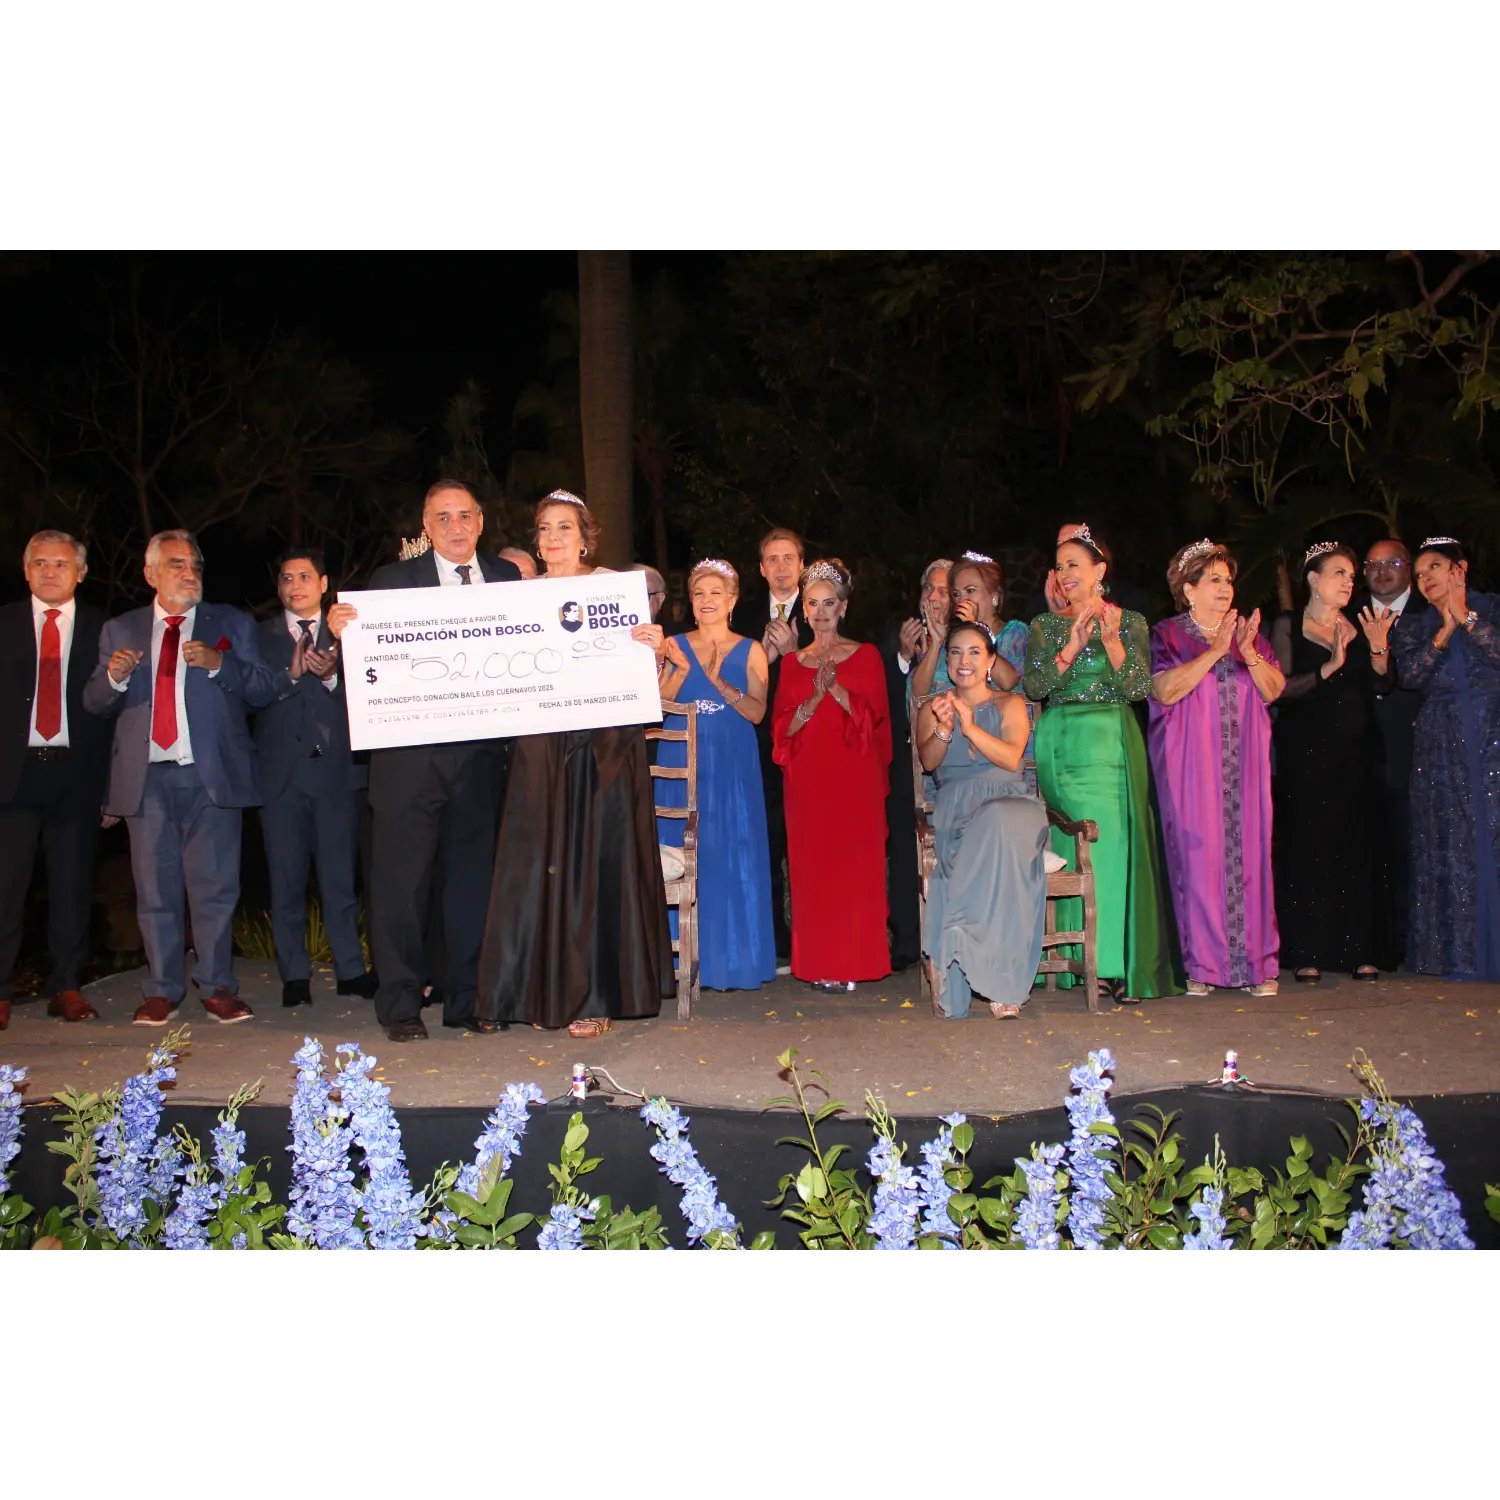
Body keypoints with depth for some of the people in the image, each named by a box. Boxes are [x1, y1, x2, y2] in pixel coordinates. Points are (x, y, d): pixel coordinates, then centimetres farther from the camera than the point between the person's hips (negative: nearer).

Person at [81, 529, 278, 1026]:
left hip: (212, 776, -2)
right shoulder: (120, 630, 16)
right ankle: (162, 990, 16)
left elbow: (265, 690, 1)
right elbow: (94, 703, 12)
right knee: (155, 891, 6)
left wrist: (218, 663, -15)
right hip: (146, 778, 2)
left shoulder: (232, 624, 10)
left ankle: (217, 987, 10)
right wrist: (113, 676, -10)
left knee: (215, 887, 0)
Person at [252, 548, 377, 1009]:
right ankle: (295, 975, 12)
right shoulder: (260, 637, 11)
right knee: (286, 879, 4)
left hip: (338, 768, -1)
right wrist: (291, 673, -16)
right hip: (281, 772, 1)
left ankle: (351, 970, 10)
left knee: (340, 875, 2)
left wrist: (332, 677, -16)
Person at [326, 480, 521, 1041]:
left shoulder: (507, 578, 10)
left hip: (480, 753, 2)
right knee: (402, 879, 2)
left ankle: (466, 1000, 21)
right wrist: (341, 630, -21)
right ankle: (400, 1004, 13)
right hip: (410, 756, -2)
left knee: (472, 877, 9)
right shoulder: (392, 579, 3)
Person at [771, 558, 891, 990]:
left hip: (854, 777, -2)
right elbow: (782, 726, 5)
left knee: (855, 864, -5)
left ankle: (853, 962, 3)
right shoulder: (792, 662, 13)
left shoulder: (865, 656, 7)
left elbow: (872, 715, -4)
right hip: (807, 779, 2)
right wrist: (813, 701, -12)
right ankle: (818, 965, 6)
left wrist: (835, 687, -16)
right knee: (810, 866, -1)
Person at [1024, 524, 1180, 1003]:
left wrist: (1112, 640, -13)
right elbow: (1034, 686, -2)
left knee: (1115, 842, -9)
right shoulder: (1045, 625, 11)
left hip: (1112, 743, 0)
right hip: (1061, 744, 0)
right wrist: (1071, 647, -14)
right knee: (1072, 848, -6)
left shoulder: (1130, 621, 9)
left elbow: (1139, 688, -1)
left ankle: (1120, 963, -4)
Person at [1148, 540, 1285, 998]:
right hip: (1191, 763, -3)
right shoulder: (1167, 635, 4)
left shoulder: (1250, 633, 17)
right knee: (1197, 853, -7)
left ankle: (1255, 963, 3)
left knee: (1249, 852, -2)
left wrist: (1249, 653, -9)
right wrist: (1214, 652, -15)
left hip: (1244, 762, 4)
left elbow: (1274, 690, 7)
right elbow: (1164, 690, -12)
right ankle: (1201, 965, 0)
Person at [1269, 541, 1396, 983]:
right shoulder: (1288, 626, 1)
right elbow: (1280, 689, -9)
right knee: (1307, 846, -5)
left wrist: (1379, 650, -10)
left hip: (1356, 751, 4)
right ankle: (1308, 954, -1)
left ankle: (1360, 950, 7)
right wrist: (1328, 668, -19)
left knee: (1359, 845, 1)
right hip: (1306, 752, -3)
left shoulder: (1358, 628, 12)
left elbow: (1381, 688, 6)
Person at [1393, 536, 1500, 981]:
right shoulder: (1414, 626, 15)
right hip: (1442, 748, 2)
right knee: (1450, 848, 0)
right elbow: (1409, 675, -1)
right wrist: (1445, 630, -6)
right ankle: (1458, 953, 4)